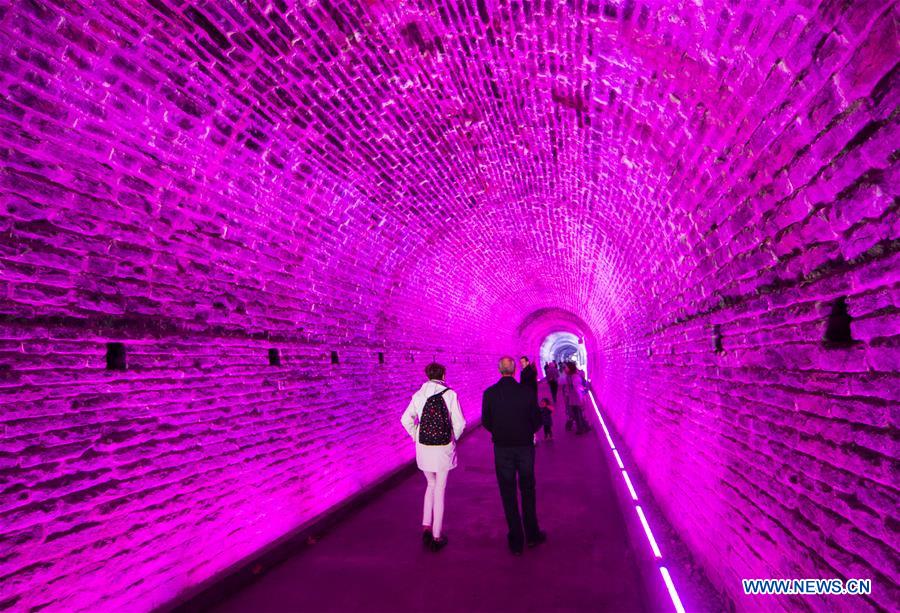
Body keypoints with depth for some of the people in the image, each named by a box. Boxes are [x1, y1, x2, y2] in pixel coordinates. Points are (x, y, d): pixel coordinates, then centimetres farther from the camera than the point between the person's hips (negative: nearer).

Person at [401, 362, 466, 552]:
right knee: (440, 489, 9)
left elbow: (406, 419, -3)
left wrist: (417, 437, 7)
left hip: (423, 447, 3)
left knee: (431, 484, 23)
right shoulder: (450, 394, -7)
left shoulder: (418, 395, 0)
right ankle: (437, 537, 15)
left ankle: (426, 525, 16)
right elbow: (459, 422, -9)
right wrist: (453, 439, 6)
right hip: (444, 447, -2)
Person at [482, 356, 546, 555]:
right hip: (525, 447, 1)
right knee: (528, 491, 18)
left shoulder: (489, 393, -12)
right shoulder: (527, 392, -13)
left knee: (508, 494, 11)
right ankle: (532, 535, 30)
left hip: (502, 449, 0)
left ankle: (516, 541, 19)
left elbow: (486, 422, -5)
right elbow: (537, 421, -5)